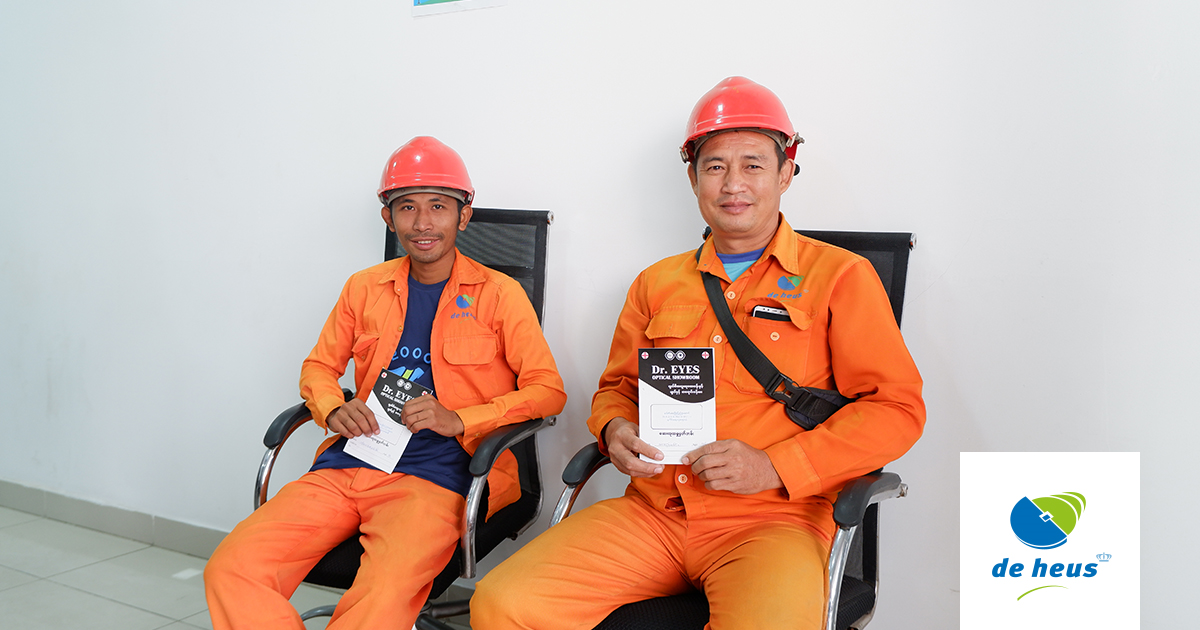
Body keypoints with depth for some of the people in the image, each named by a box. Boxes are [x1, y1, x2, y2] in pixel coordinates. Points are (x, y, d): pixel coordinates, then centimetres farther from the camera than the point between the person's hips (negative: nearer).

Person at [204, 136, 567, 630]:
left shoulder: (499, 294, 5)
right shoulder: (365, 288, 18)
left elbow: (548, 390, 2)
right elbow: (318, 366, 25)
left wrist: (460, 419, -12)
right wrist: (333, 410, 1)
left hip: (434, 476, -4)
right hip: (346, 466, 5)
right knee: (231, 571, -17)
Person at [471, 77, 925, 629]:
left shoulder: (841, 276, 4)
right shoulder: (657, 283, 18)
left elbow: (897, 407, -1)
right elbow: (617, 386, 26)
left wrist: (775, 467, -13)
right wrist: (614, 429, 1)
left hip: (773, 519, -3)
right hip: (650, 514, 4)